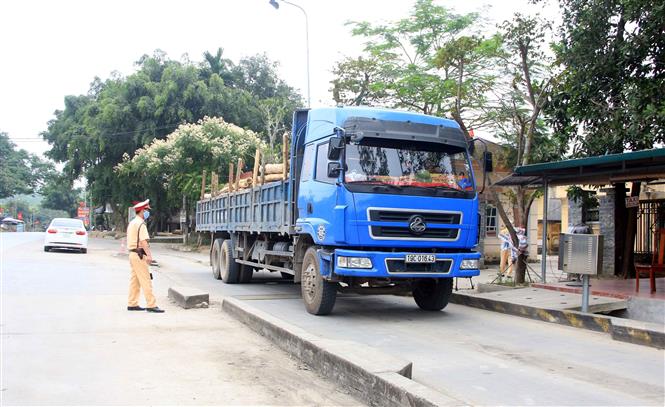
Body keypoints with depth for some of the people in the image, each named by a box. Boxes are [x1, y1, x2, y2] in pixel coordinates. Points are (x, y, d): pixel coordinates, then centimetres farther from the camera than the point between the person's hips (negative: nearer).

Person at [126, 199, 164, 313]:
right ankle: (151, 305, -10)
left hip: (132, 253, 10)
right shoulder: (141, 224, -14)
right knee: (146, 280, -10)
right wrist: (149, 255, -33)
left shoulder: (132, 223, 17)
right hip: (139, 255, -10)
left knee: (134, 281, 13)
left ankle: (132, 304, 17)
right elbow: (143, 241, -25)